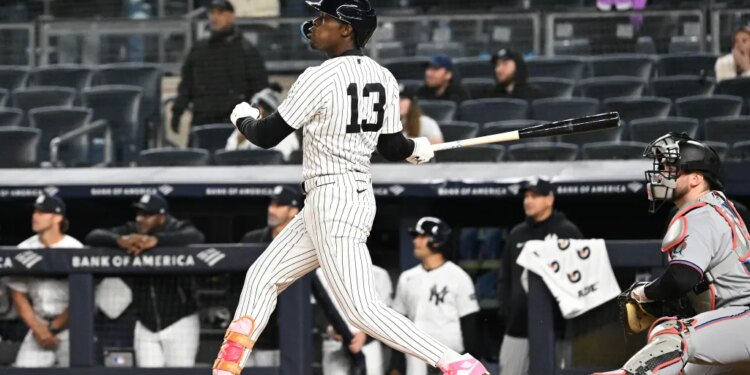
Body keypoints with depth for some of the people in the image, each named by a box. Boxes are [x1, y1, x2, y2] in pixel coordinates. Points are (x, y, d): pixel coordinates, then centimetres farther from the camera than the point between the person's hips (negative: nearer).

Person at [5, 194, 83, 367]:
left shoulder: (75, 250, -9)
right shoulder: (24, 249, 2)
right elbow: (18, 296, 5)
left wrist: (53, 328, -10)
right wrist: (38, 328, -6)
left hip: (70, 326, -3)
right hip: (38, 325, 3)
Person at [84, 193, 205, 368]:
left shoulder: (178, 230, -9)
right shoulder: (131, 231, 2)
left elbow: (196, 237, -32)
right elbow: (93, 237, -7)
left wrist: (155, 240, -43)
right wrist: (119, 240, -29)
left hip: (179, 323, -4)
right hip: (145, 326, 4)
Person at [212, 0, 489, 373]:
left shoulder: (320, 78, -16)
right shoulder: (383, 79, 5)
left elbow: (266, 136, -8)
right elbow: (392, 147, 12)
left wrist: (243, 118, 15)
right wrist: (417, 148, 35)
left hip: (332, 201, -10)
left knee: (362, 309, -12)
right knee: (262, 276, 16)